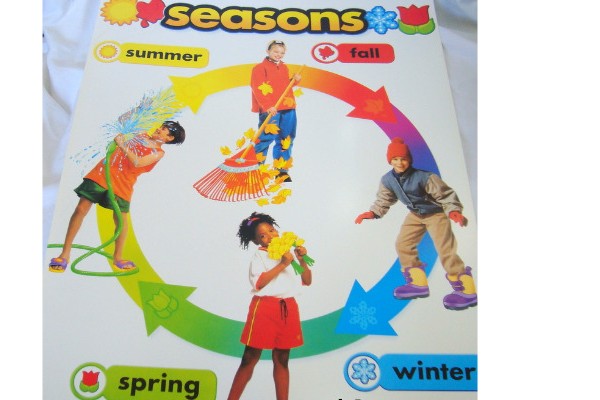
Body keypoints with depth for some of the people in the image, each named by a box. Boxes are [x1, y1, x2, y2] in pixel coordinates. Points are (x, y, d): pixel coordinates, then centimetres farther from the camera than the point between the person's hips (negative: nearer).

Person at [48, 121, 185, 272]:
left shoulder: (158, 153, 0)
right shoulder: (141, 135, 17)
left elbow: (137, 162, -15)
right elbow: (119, 139, 30)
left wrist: (122, 145, -14)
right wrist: (118, 138, 9)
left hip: (122, 184, -3)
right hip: (102, 173, 4)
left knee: (121, 220, -1)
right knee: (80, 209, -3)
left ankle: (117, 258, 21)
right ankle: (65, 254, 6)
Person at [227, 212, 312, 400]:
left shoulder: (289, 254, 11)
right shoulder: (259, 256, -2)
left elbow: (307, 281, 12)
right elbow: (258, 283, -17)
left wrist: (302, 261, -4)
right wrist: (282, 264, -17)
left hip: (288, 309, 4)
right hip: (265, 308, -4)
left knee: (281, 360, 12)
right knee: (249, 359, 3)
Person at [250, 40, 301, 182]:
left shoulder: (284, 67, 20)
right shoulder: (260, 67, -3)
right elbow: (258, 89, -13)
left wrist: (294, 80, 10)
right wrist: (268, 106, -24)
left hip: (288, 109, 7)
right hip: (270, 110, -7)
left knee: (285, 140, 8)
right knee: (266, 139, -8)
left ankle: (281, 170, 17)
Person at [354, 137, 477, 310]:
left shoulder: (424, 176, -30)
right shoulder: (387, 180, -13)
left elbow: (446, 194, -23)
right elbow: (384, 200, 2)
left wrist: (453, 210, -38)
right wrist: (372, 212, -14)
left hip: (436, 213, -7)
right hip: (415, 215, 7)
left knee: (445, 251, -15)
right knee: (403, 244, 3)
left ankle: (466, 291, -4)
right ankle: (418, 283, 16)